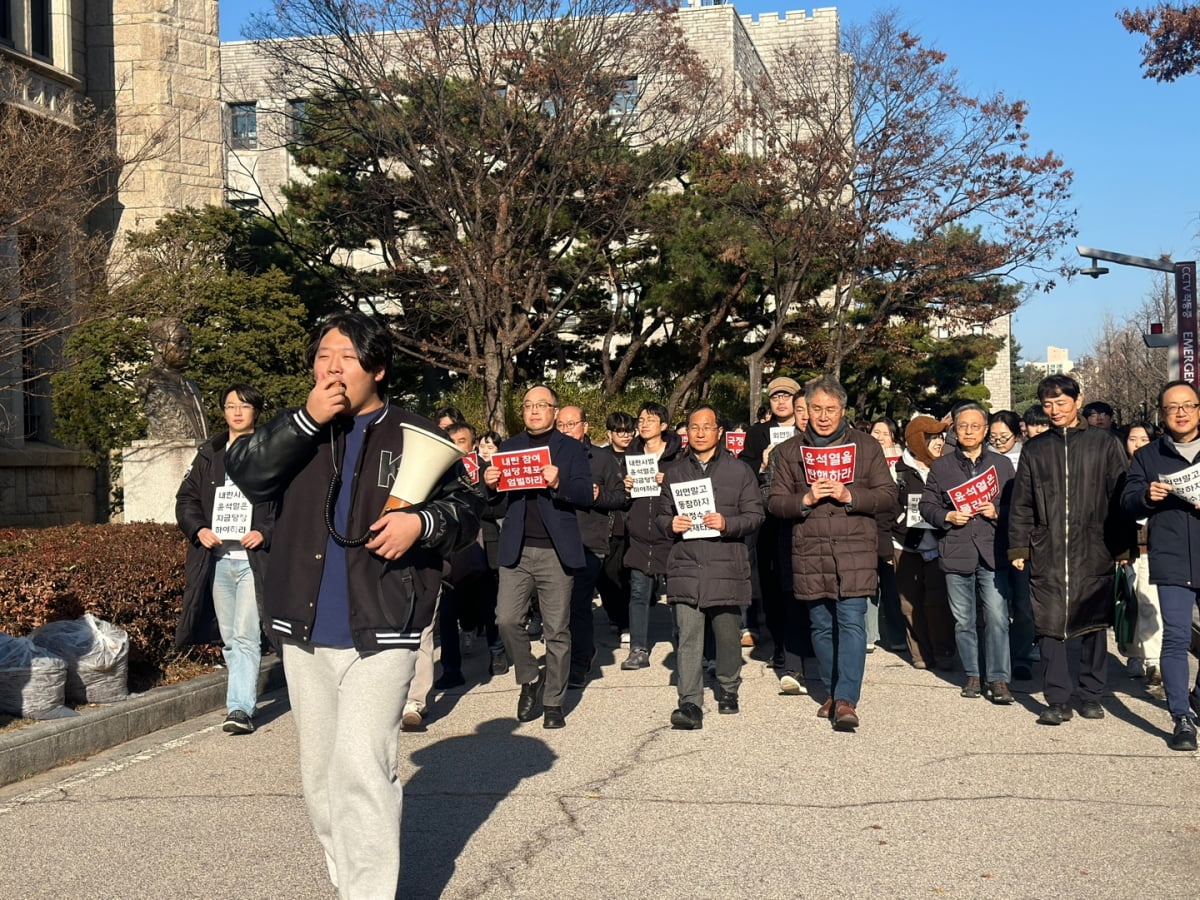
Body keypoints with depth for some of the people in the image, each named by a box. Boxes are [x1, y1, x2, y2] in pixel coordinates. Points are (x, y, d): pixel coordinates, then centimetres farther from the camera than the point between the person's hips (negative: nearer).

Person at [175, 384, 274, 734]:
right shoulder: (208, 455, 15)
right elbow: (186, 498, 16)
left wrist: (266, 533, -15)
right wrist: (198, 529, -2)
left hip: (252, 559, -5)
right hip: (216, 560, 5)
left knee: (245, 636, -12)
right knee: (228, 638, 13)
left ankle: (240, 708, -13)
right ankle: (244, 691, 27)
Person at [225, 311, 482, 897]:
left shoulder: (415, 437, 0)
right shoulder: (298, 429, 9)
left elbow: (466, 508, 5)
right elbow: (244, 474, -7)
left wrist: (421, 522, -15)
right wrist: (306, 421, -15)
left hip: (380, 633, -4)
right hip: (304, 635, 5)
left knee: (361, 772, -14)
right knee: (319, 775, 14)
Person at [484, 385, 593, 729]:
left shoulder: (571, 449, 5)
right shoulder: (509, 447, 14)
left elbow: (586, 496, -5)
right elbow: (495, 501, 13)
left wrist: (559, 483, -24)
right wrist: (489, 484, -10)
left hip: (556, 551, -2)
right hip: (516, 550, 3)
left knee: (557, 630, 1)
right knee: (506, 620, -7)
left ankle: (553, 701, 13)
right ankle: (530, 678, 17)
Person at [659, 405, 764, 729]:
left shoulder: (740, 471, 6)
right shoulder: (674, 472, 14)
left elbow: (755, 514, 3)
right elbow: (662, 515, 20)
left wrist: (727, 524, -15)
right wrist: (670, 524, -4)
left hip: (727, 566, -1)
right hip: (685, 566, 1)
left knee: (728, 635, 9)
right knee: (688, 636, -9)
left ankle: (728, 690, 30)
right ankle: (690, 704, -12)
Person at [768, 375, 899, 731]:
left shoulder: (867, 447, 7)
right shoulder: (789, 451, 10)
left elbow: (888, 497, 3)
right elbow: (775, 502, 7)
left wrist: (849, 495, -12)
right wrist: (806, 499, -12)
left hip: (855, 552, -2)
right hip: (810, 553, 2)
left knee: (851, 622, -10)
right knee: (822, 626, 10)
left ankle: (847, 701, -11)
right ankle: (832, 693, 23)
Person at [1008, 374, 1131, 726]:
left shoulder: (1103, 443, 6)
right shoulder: (1033, 449, 11)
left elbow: (1120, 495, 5)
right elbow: (1021, 503, 11)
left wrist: (1122, 544, 1)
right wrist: (1018, 546, 4)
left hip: (1093, 551, -1)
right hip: (1046, 553, 1)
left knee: (1094, 623, 5)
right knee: (1049, 625, -3)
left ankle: (1092, 696, 16)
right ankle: (1058, 700, 1)